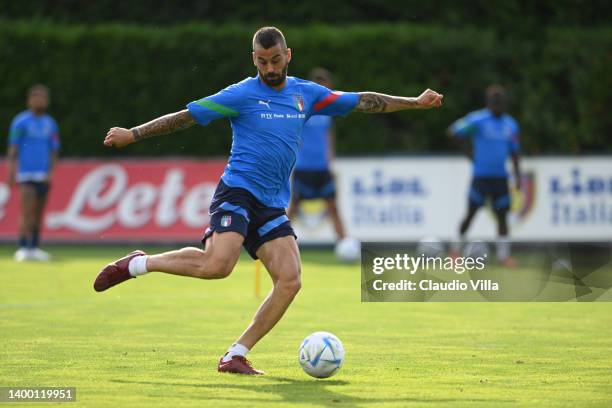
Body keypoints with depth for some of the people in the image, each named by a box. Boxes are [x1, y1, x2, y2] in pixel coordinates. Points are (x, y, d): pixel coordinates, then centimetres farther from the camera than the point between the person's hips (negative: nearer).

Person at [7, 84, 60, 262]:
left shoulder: (50, 124, 13)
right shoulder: (21, 122, 0)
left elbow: (54, 151, 14)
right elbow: (12, 149, -1)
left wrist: (50, 172, 1)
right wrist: (11, 174, -8)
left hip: (43, 176, 5)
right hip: (26, 174, -5)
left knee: (38, 214, 7)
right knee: (27, 212, -13)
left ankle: (35, 248, 12)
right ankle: (23, 249, -14)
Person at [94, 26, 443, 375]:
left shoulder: (307, 94, 12)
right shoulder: (243, 94, -3)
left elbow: (362, 101, 19)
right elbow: (188, 116, -2)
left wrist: (415, 102, 19)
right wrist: (133, 134, -6)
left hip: (273, 205, 6)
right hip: (237, 193, -6)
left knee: (290, 281, -11)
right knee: (218, 265, -29)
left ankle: (236, 356, -3)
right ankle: (138, 264, -8)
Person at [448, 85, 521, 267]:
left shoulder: (511, 125, 9)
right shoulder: (477, 120, -8)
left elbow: (514, 152, 16)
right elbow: (453, 132, -5)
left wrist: (517, 175, 9)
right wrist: (468, 152, -4)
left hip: (500, 176, 4)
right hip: (481, 175, -4)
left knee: (502, 215, 3)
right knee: (471, 213, -2)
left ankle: (503, 254, 10)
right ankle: (456, 249, 14)